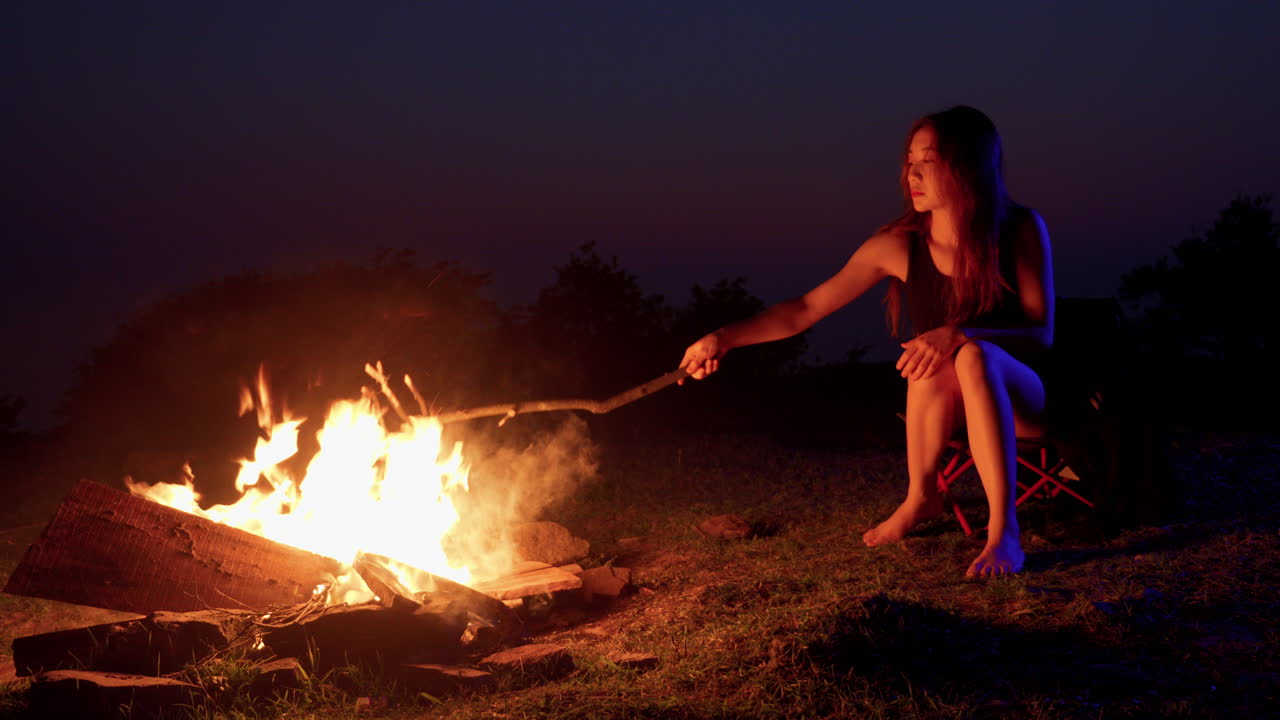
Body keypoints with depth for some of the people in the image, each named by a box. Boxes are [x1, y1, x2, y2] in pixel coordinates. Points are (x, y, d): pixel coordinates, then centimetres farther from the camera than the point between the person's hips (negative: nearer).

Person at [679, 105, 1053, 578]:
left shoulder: (1020, 231, -10)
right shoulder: (900, 245, -6)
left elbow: (1042, 332, -13)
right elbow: (807, 309, -5)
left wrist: (959, 334, -30)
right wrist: (725, 338, -18)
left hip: (1019, 397, -2)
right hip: (947, 408, 2)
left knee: (973, 356, -35)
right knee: (930, 359, -33)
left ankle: (1003, 531, -34)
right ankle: (921, 497, -11)